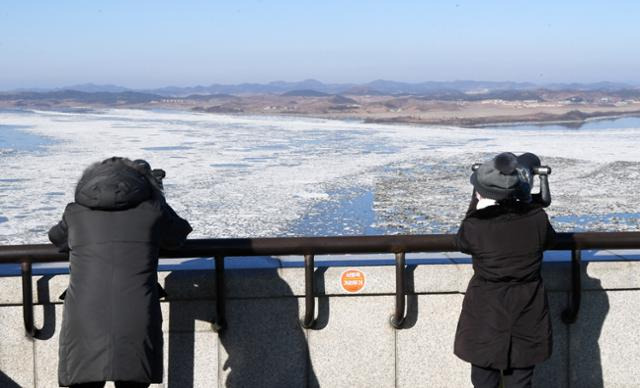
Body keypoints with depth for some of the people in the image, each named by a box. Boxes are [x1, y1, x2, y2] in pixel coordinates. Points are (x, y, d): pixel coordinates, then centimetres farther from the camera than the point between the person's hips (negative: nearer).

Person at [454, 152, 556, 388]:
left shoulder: (476, 225, -21)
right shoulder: (536, 218, -14)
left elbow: (462, 242, 3)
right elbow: (547, 240, 9)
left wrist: (477, 207, 10)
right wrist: (523, 202, 16)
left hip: (486, 314, -2)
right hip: (527, 314, 2)